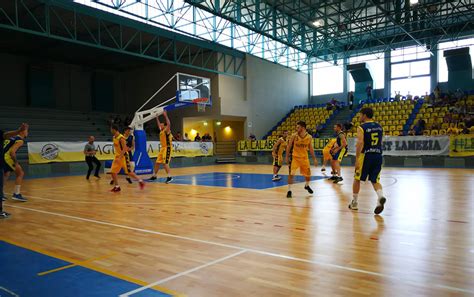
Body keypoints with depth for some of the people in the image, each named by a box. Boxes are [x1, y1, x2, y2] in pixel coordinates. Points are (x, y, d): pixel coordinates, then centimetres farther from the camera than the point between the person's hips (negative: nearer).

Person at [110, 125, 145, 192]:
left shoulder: (121, 138, -19)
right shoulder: (114, 138, 8)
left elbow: (124, 149, -24)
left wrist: (120, 158, -31)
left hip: (123, 157, -8)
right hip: (117, 156, 8)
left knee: (129, 172, -3)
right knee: (113, 172, 3)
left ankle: (140, 181, 11)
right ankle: (116, 187, 12)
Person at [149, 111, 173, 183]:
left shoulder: (167, 130, -10)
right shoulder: (161, 130, 13)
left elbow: (169, 124, -28)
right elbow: (158, 124, 29)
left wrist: (165, 115, -26)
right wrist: (157, 117, 26)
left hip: (167, 148, -9)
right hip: (162, 148, 9)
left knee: (165, 163, -15)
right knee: (157, 162, 13)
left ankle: (169, 177, -13)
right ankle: (154, 176, 24)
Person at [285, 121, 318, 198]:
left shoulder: (309, 137, -9)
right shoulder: (294, 136, -15)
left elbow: (311, 148, 3)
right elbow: (289, 146, -4)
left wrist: (314, 159, 3)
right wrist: (287, 157, -4)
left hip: (304, 158, 3)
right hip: (295, 157, -2)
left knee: (308, 174, 12)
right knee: (291, 174, -16)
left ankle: (307, 185, 43)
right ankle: (289, 190, -5)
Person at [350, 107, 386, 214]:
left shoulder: (361, 127, -9)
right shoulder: (379, 126, 11)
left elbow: (360, 143, -20)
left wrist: (357, 159, -21)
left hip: (366, 156, -5)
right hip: (378, 155, 5)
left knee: (357, 179, 12)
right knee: (375, 180, 10)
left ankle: (354, 203, 20)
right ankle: (381, 197, -18)